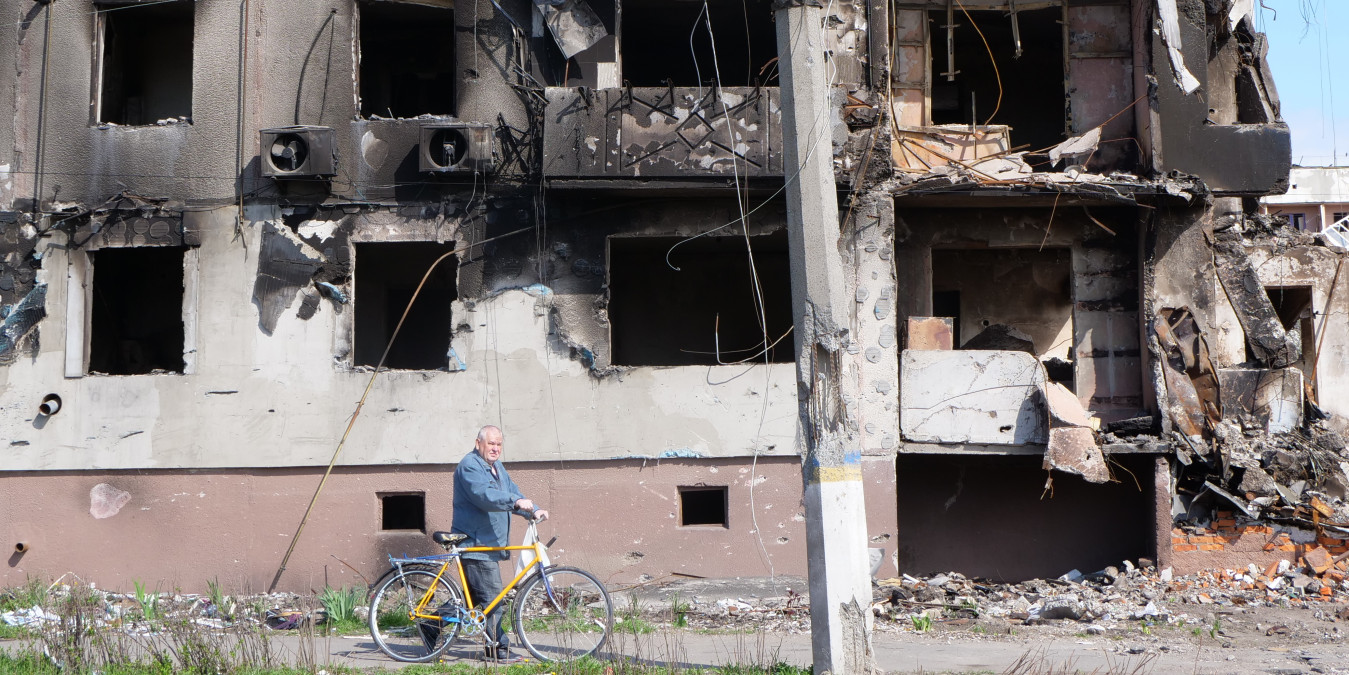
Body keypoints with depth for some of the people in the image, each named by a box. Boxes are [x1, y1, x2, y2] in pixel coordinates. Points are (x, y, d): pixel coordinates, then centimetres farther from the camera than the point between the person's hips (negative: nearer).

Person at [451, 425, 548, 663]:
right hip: (475, 544, -10)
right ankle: (499, 651, -7)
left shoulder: (497, 467, 19)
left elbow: (512, 492, 16)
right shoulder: (470, 466, -13)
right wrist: (516, 501, -39)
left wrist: (534, 510, -1)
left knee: (472, 597, 15)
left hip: (489, 544, 10)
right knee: (493, 599, -11)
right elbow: (484, 496, -28)